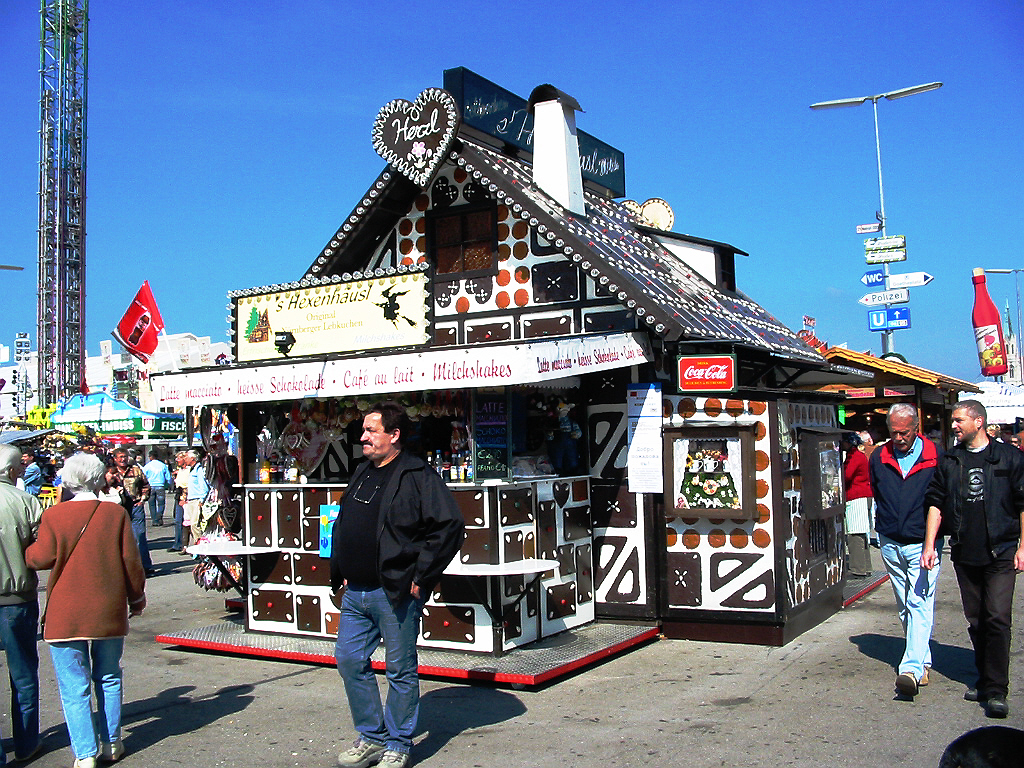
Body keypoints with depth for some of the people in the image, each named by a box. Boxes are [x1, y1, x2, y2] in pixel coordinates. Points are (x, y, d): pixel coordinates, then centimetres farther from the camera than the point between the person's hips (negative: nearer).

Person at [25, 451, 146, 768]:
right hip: (109, 612, 2)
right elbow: (131, 561, -2)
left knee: (74, 687, 5)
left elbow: (41, 558, -4)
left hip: (66, 616, -2)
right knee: (108, 679, 17)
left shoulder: (54, 515, -8)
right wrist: (137, 598, 11)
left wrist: (24, 550, 18)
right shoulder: (116, 513, -4)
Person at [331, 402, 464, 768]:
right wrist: (341, 573, 16)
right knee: (349, 660, 11)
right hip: (355, 593, 8)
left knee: (401, 670, 4)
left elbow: (450, 527, -17)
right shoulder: (361, 474, 14)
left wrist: (420, 577, -16)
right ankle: (371, 737, 26)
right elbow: (342, 527, 25)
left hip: (394, 593, -8)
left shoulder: (417, 475, -11)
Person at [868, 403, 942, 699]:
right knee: (905, 607, 12)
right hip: (890, 543, 5)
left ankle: (912, 668, -19)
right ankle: (923, 661, 24)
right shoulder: (878, 458, 4)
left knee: (920, 604, -12)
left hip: (923, 543, -5)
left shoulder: (937, 457, -7)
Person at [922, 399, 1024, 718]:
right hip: (964, 554, 4)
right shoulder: (949, 461, 8)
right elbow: (936, 503, 10)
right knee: (975, 621, 10)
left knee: (997, 618, -10)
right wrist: (930, 545, 2)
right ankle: (986, 680, 23)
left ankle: (996, 691, -4)